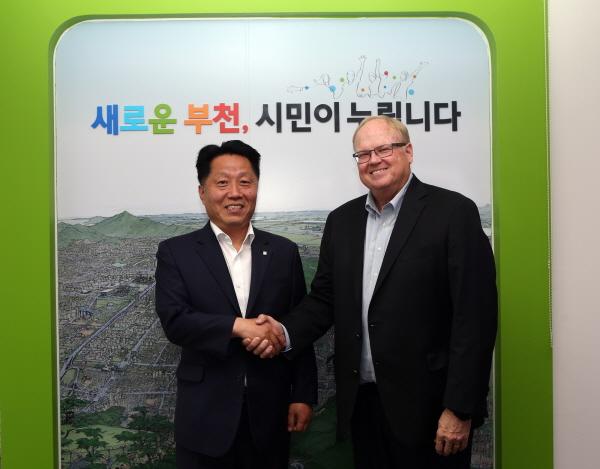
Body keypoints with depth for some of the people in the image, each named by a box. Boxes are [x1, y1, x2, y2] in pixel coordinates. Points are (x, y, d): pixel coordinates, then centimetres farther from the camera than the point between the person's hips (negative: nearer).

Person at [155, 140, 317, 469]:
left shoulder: (284, 252, 4)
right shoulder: (176, 252, -2)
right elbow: (174, 321, -13)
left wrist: (303, 396, 2)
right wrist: (237, 326, -23)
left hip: (269, 415, 2)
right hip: (205, 417, -2)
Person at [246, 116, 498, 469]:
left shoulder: (453, 212, -9)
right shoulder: (342, 220, 9)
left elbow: (475, 314, -13)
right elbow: (325, 299, 10)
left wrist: (460, 408, -15)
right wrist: (285, 333, -9)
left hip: (426, 405, -4)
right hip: (361, 401, 5)